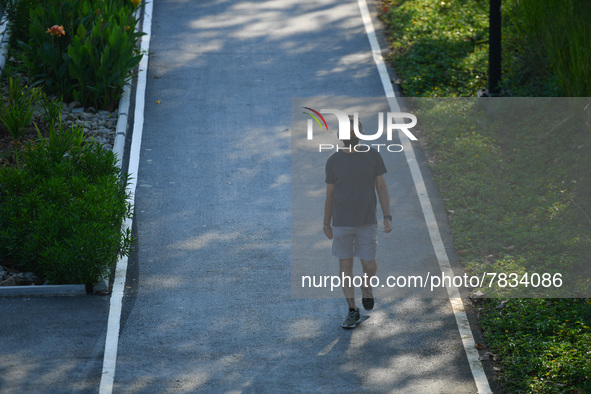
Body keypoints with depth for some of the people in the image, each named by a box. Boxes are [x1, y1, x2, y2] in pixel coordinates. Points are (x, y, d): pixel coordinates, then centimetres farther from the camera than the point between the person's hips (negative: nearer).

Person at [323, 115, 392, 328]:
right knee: (345, 264, 4)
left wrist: (387, 217, -7)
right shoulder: (333, 161, -5)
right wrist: (326, 224, 8)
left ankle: (366, 284, 34)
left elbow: (382, 187, -2)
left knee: (369, 264, 0)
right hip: (341, 223, 0)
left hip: (367, 222, 0)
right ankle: (353, 312, 14)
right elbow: (329, 194, 3)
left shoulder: (373, 155, -5)